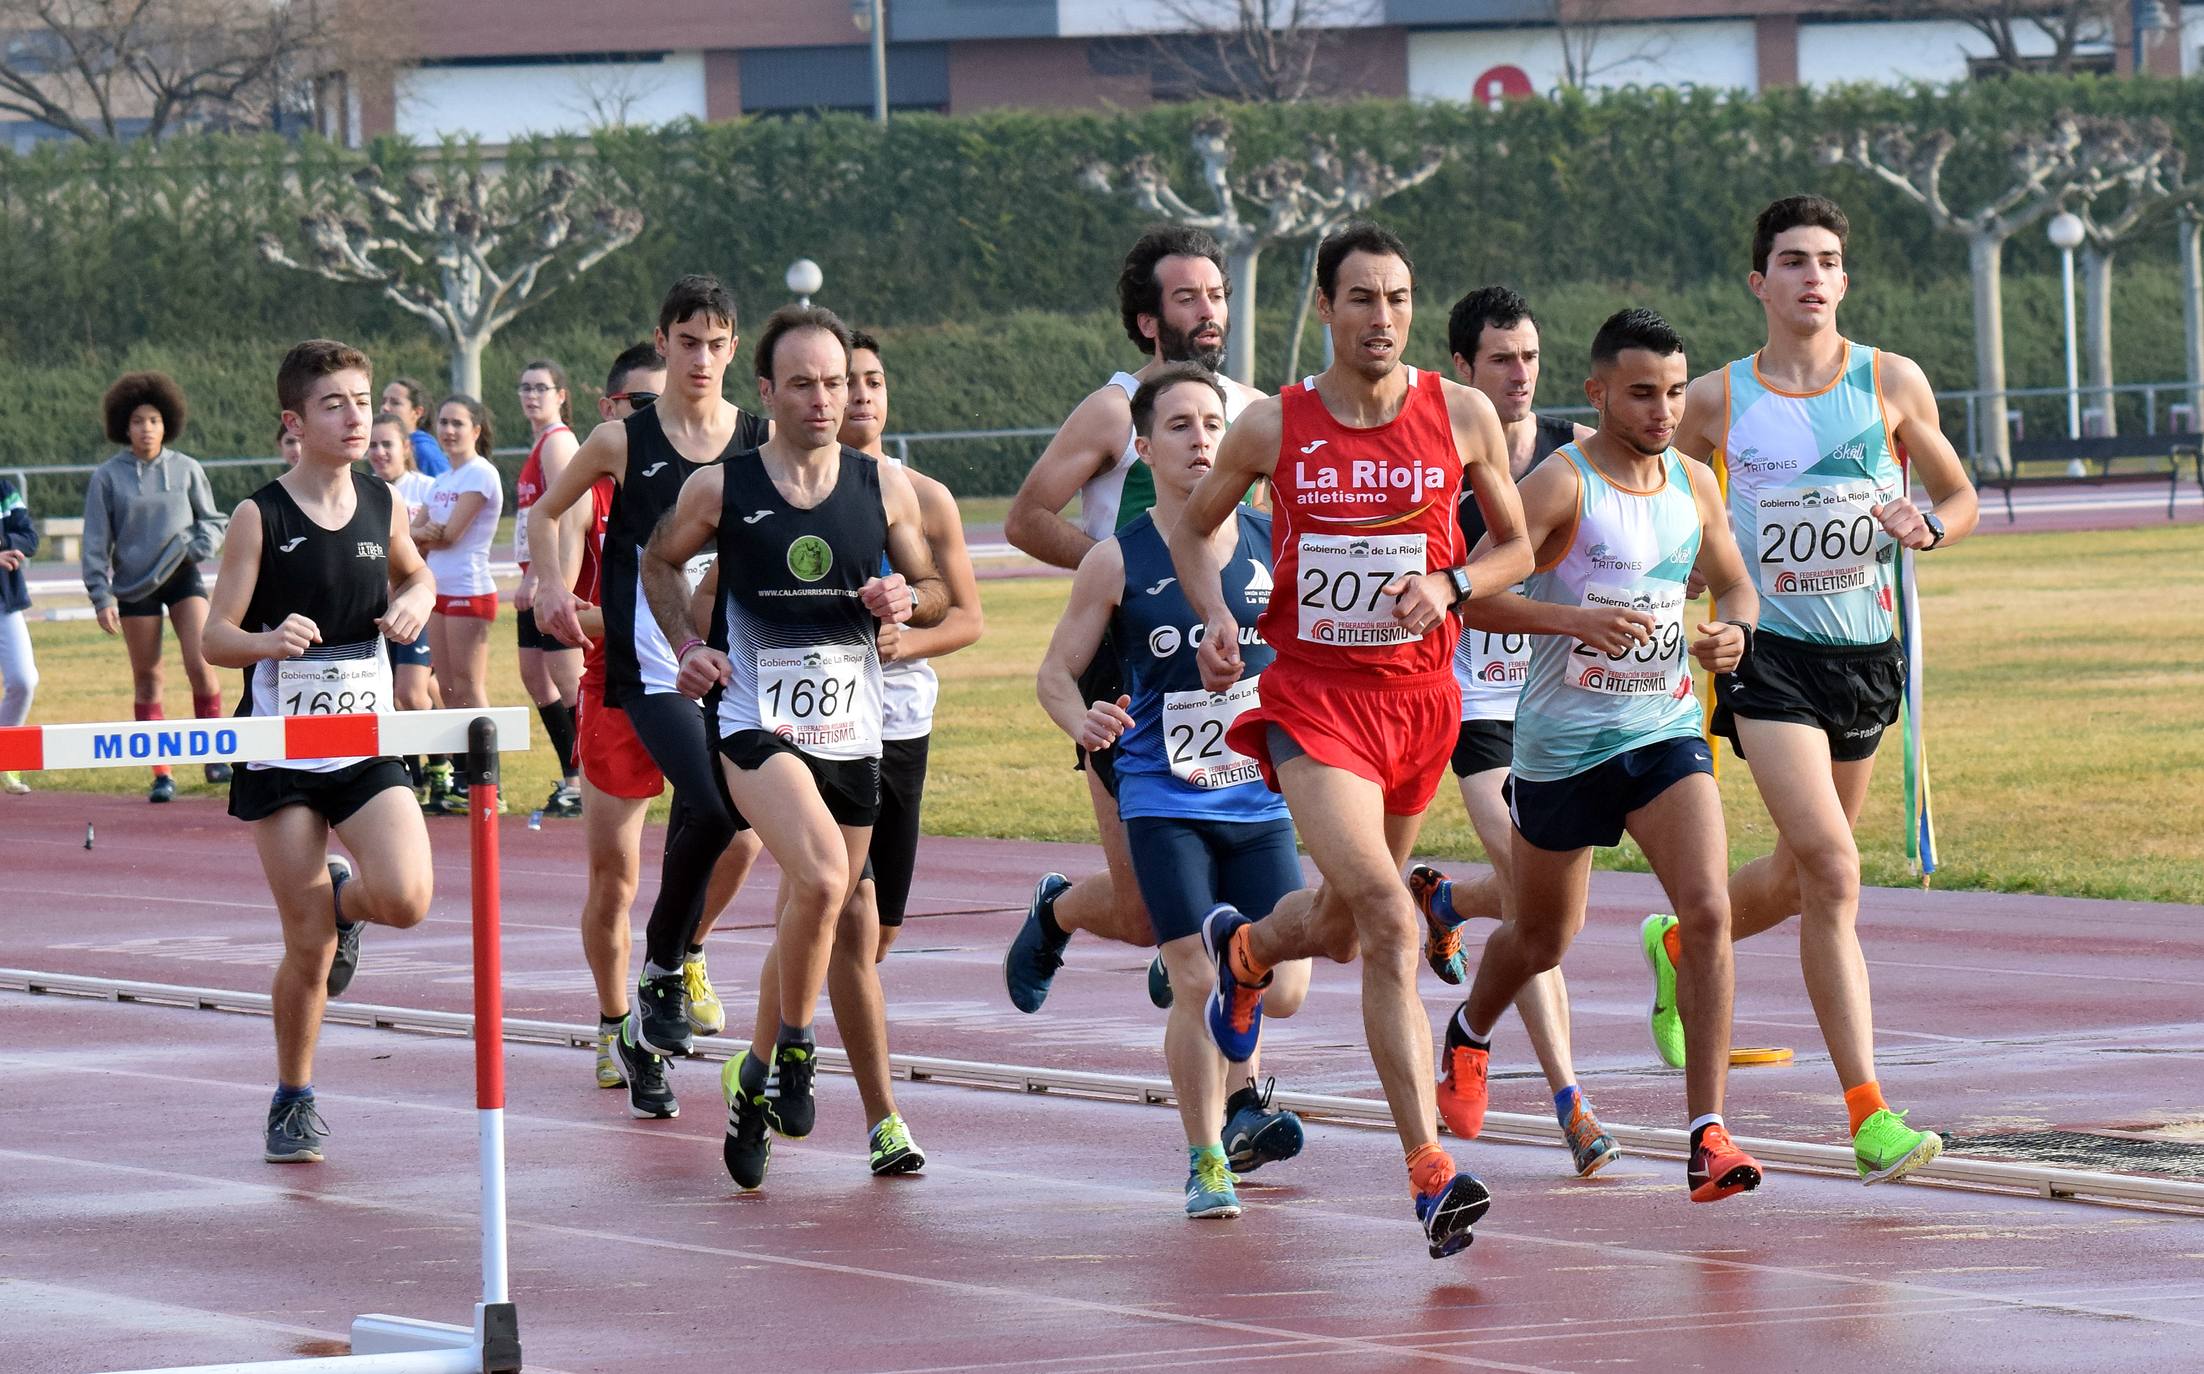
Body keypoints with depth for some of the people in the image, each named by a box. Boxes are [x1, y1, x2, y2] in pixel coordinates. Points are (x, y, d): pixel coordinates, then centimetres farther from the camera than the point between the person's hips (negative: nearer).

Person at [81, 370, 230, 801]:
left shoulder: (186, 470, 3)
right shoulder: (107, 477, -1)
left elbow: (212, 522, 11)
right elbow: (96, 543, 1)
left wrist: (194, 548, -9)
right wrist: (101, 596, -5)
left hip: (182, 578, 0)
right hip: (134, 584, 0)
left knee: (201, 664, -14)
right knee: (146, 679, 3)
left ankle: (213, 757, -1)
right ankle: (161, 774, 9)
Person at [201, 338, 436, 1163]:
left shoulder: (382, 505, 2)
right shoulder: (260, 518, -9)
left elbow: (416, 573, 23)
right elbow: (216, 638, -8)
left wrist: (416, 602, 0)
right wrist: (270, 641, -28)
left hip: (367, 746, 3)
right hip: (282, 752, -3)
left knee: (406, 899, -19)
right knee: (309, 947, -3)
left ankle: (343, 899, 18)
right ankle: (293, 1103, 17)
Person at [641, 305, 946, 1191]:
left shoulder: (885, 487, 3)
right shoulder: (721, 488, -3)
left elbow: (938, 593, 15)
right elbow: (660, 561, 16)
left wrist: (907, 600, -8)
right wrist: (686, 645, 1)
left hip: (853, 734, 4)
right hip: (756, 726, -4)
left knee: (814, 925, 10)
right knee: (821, 877, -29)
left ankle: (757, 1078, 32)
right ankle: (794, 1050, -9)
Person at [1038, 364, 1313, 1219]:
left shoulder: (1272, 545, 2)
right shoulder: (1118, 562, -3)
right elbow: (1056, 672, 2)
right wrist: (1084, 721, -18)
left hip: (1261, 799, 2)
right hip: (1164, 803, -2)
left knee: (1281, 990, -3)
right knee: (1197, 984, -11)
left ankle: (1238, 1093, 31)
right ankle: (1206, 1159, 7)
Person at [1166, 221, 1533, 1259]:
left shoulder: (1462, 415, 1)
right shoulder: (1273, 427, -2)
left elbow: (1517, 546, 11)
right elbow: (1192, 526, 15)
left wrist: (1451, 586, -9)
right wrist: (1215, 618, -4)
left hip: (1420, 695, 3)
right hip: (1313, 696, -3)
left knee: (1344, 923, 19)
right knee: (1389, 920, -21)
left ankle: (1243, 950, 57)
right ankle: (1429, 1167, -21)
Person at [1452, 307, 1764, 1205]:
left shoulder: (1693, 484, 4)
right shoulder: (1562, 484, -14)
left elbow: (1734, 584, 20)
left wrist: (1734, 631, -3)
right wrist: (1577, 619, -32)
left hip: (1665, 733, 3)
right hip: (1563, 741, -3)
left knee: (1708, 911, -17)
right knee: (1542, 937, 15)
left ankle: (1707, 1133, -17)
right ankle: (1469, 1036, 49)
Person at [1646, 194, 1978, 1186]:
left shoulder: (1892, 383, 4)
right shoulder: (1716, 400, 1)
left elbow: (1960, 497, 13)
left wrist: (1928, 526, -9)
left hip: (1865, 652, 4)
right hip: (1768, 656, -4)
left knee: (1801, 880, 16)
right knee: (1832, 873, -18)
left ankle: (1676, 945, 49)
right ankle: (1869, 1117, -19)